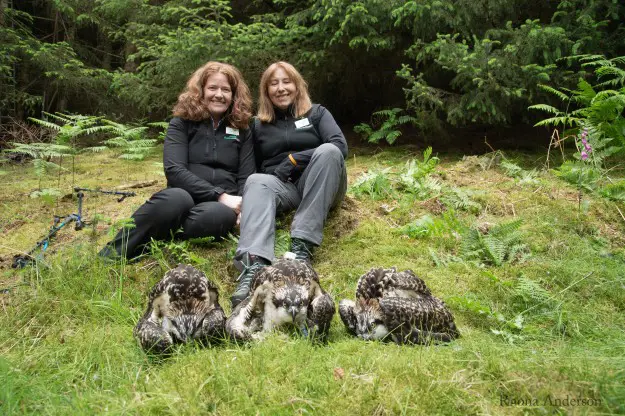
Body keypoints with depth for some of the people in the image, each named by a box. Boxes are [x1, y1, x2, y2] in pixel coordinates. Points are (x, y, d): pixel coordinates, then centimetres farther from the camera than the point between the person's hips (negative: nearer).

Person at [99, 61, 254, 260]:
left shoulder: (242, 131, 14)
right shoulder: (182, 123, 7)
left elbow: (246, 178, 7)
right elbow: (174, 171, -7)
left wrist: (243, 207, -16)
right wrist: (219, 195, -18)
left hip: (220, 206, 2)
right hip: (183, 197, -1)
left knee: (222, 215, -38)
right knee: (176, 198, -40)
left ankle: (154, 242, -25)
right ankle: (113, 253, -27)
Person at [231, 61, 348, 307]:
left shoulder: (316, 113, 13)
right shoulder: (258, 125, 18)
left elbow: (340, 146, -5)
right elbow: (252, 168, 18)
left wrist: (293, 160, -12)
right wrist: (276, 172, -4)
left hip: (320, 188, 0)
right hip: (282, 187, 1)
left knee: (327, 152, -30)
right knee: (257, 181, -32)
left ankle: (302, 246, -41)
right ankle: (253, 265, -59)